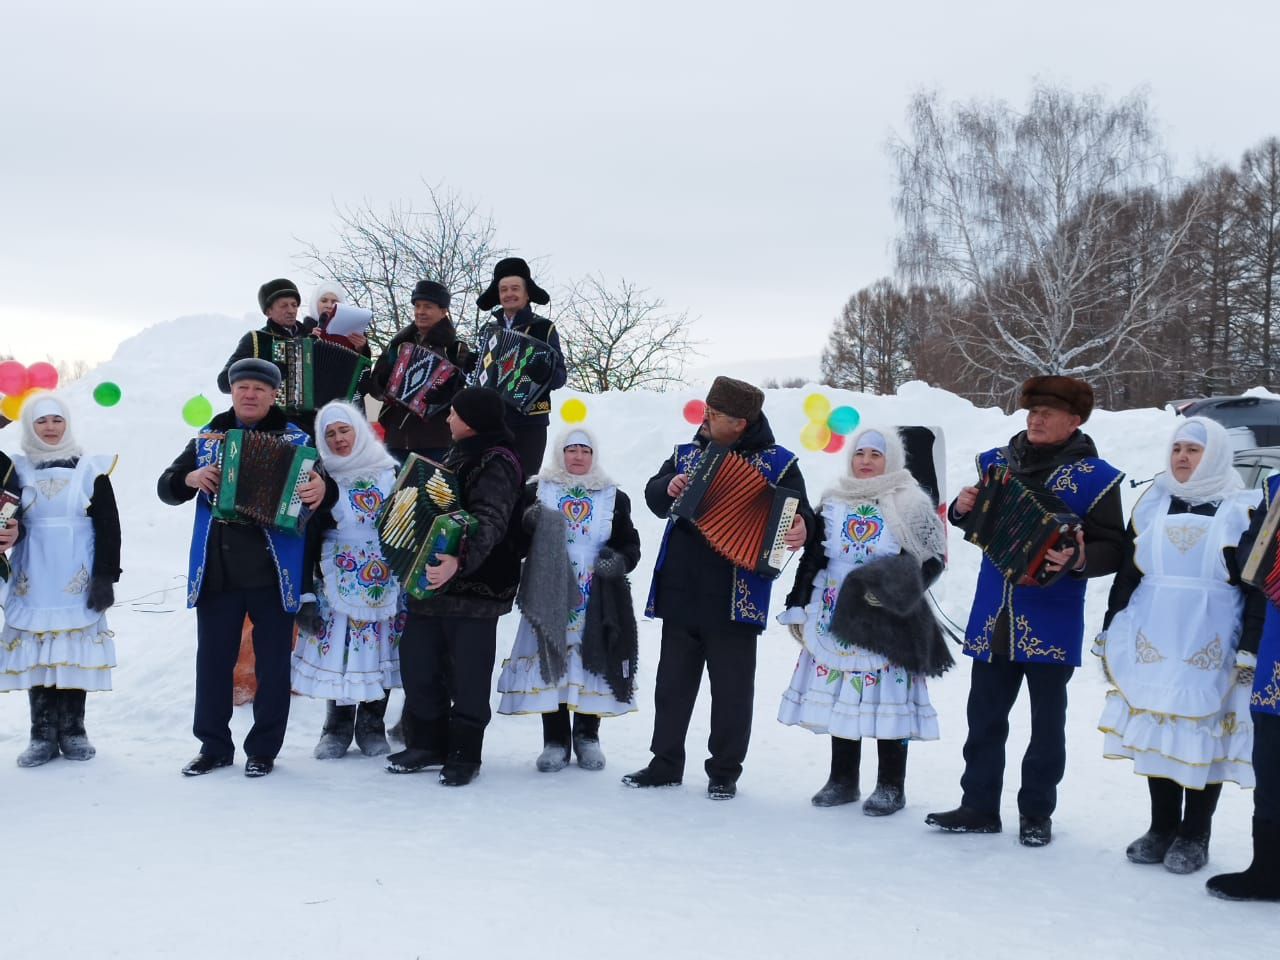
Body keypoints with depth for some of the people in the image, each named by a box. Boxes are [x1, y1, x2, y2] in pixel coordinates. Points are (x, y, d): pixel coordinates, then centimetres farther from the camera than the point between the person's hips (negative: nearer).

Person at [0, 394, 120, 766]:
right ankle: (43, 734, 5)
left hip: (78, 579, -1)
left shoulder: (90, 470, 1)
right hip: (33, 581, 1)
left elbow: (109, 526, 0)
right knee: (36, 654, 0)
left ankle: (73, 730, 9)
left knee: (75, 652, 0)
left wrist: (105, 577, -6)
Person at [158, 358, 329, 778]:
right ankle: (214, 745, 22)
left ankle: (264, 749, 16)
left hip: (273, 570, -3)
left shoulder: (296, 440, 2)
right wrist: (190, 478, -10)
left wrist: (322, 489, -27)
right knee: (213, 659, 9)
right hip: (216, 570, 3)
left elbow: (322, 486, -3)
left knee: (272, 662, 5)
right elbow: (167, 488, 12)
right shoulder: (208, 438, 10)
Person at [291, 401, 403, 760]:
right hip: (337, 587, -1)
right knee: (337, 653, 1)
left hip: (386, 585, 1)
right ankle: (337, 727, 18)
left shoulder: (390, 472, 4)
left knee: (379, 653, 5)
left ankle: (371, 726, 21)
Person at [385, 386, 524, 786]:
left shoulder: (497, 463, -13)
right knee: (417, 660, 11)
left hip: (475, 590, -10)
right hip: (435, 582, 10)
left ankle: (464, 755, 9)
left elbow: (489, 523, -27)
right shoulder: (462, 454, 17)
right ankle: (427, 743, 23)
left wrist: (460, 561, -42)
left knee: (467, 674, -2)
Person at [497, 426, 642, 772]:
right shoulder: (536, 491, 6)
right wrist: (528, 522, -18)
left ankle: (587, 736, 20)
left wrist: (620, 560, -13)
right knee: (551, 663, -1)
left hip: (597, 601, 1)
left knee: (594, 663, 3)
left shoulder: (614, 497, 8)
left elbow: (630, 544, 9)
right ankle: (555, 740, 11)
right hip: (549, 596, -1)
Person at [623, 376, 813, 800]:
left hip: (734, 599, -5)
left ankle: (725, 772, 16)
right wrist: (668, 488, -11)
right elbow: (653, 497, 12)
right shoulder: (687, 455, 12)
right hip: (680, 593, 5)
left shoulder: (777, 463, -2)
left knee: (732, 686, 4)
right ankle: (666, 763, 25)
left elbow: (797, 513, -6)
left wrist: (800, 529, -29)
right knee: (673, 681, 13)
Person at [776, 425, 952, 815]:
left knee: (887, 698, -3)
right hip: (835, 618, 5)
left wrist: (897, 586, -16)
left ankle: (891, 786, 8)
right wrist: (800, 607, 12)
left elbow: (932, 560, -1)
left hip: (886, 621, -4)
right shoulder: (833, 502, 12)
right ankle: (842, 779, 20)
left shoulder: (910, 504, -2)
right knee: (838, 694, 8)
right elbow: (812, 558, 15)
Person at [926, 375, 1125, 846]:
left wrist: (1079, 560, -30)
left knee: (1047, 721, 7)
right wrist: (963, 509, -3)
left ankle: (1037, 813, 19)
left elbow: (1113, 550, -10)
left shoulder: (1094, 477, -7)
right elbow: (977, 523, 19)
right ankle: (979, 806, 21)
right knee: (984, 715, 10)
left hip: (1050, 623, -4)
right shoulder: (996, 462, 7)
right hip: (993, 617, 5)